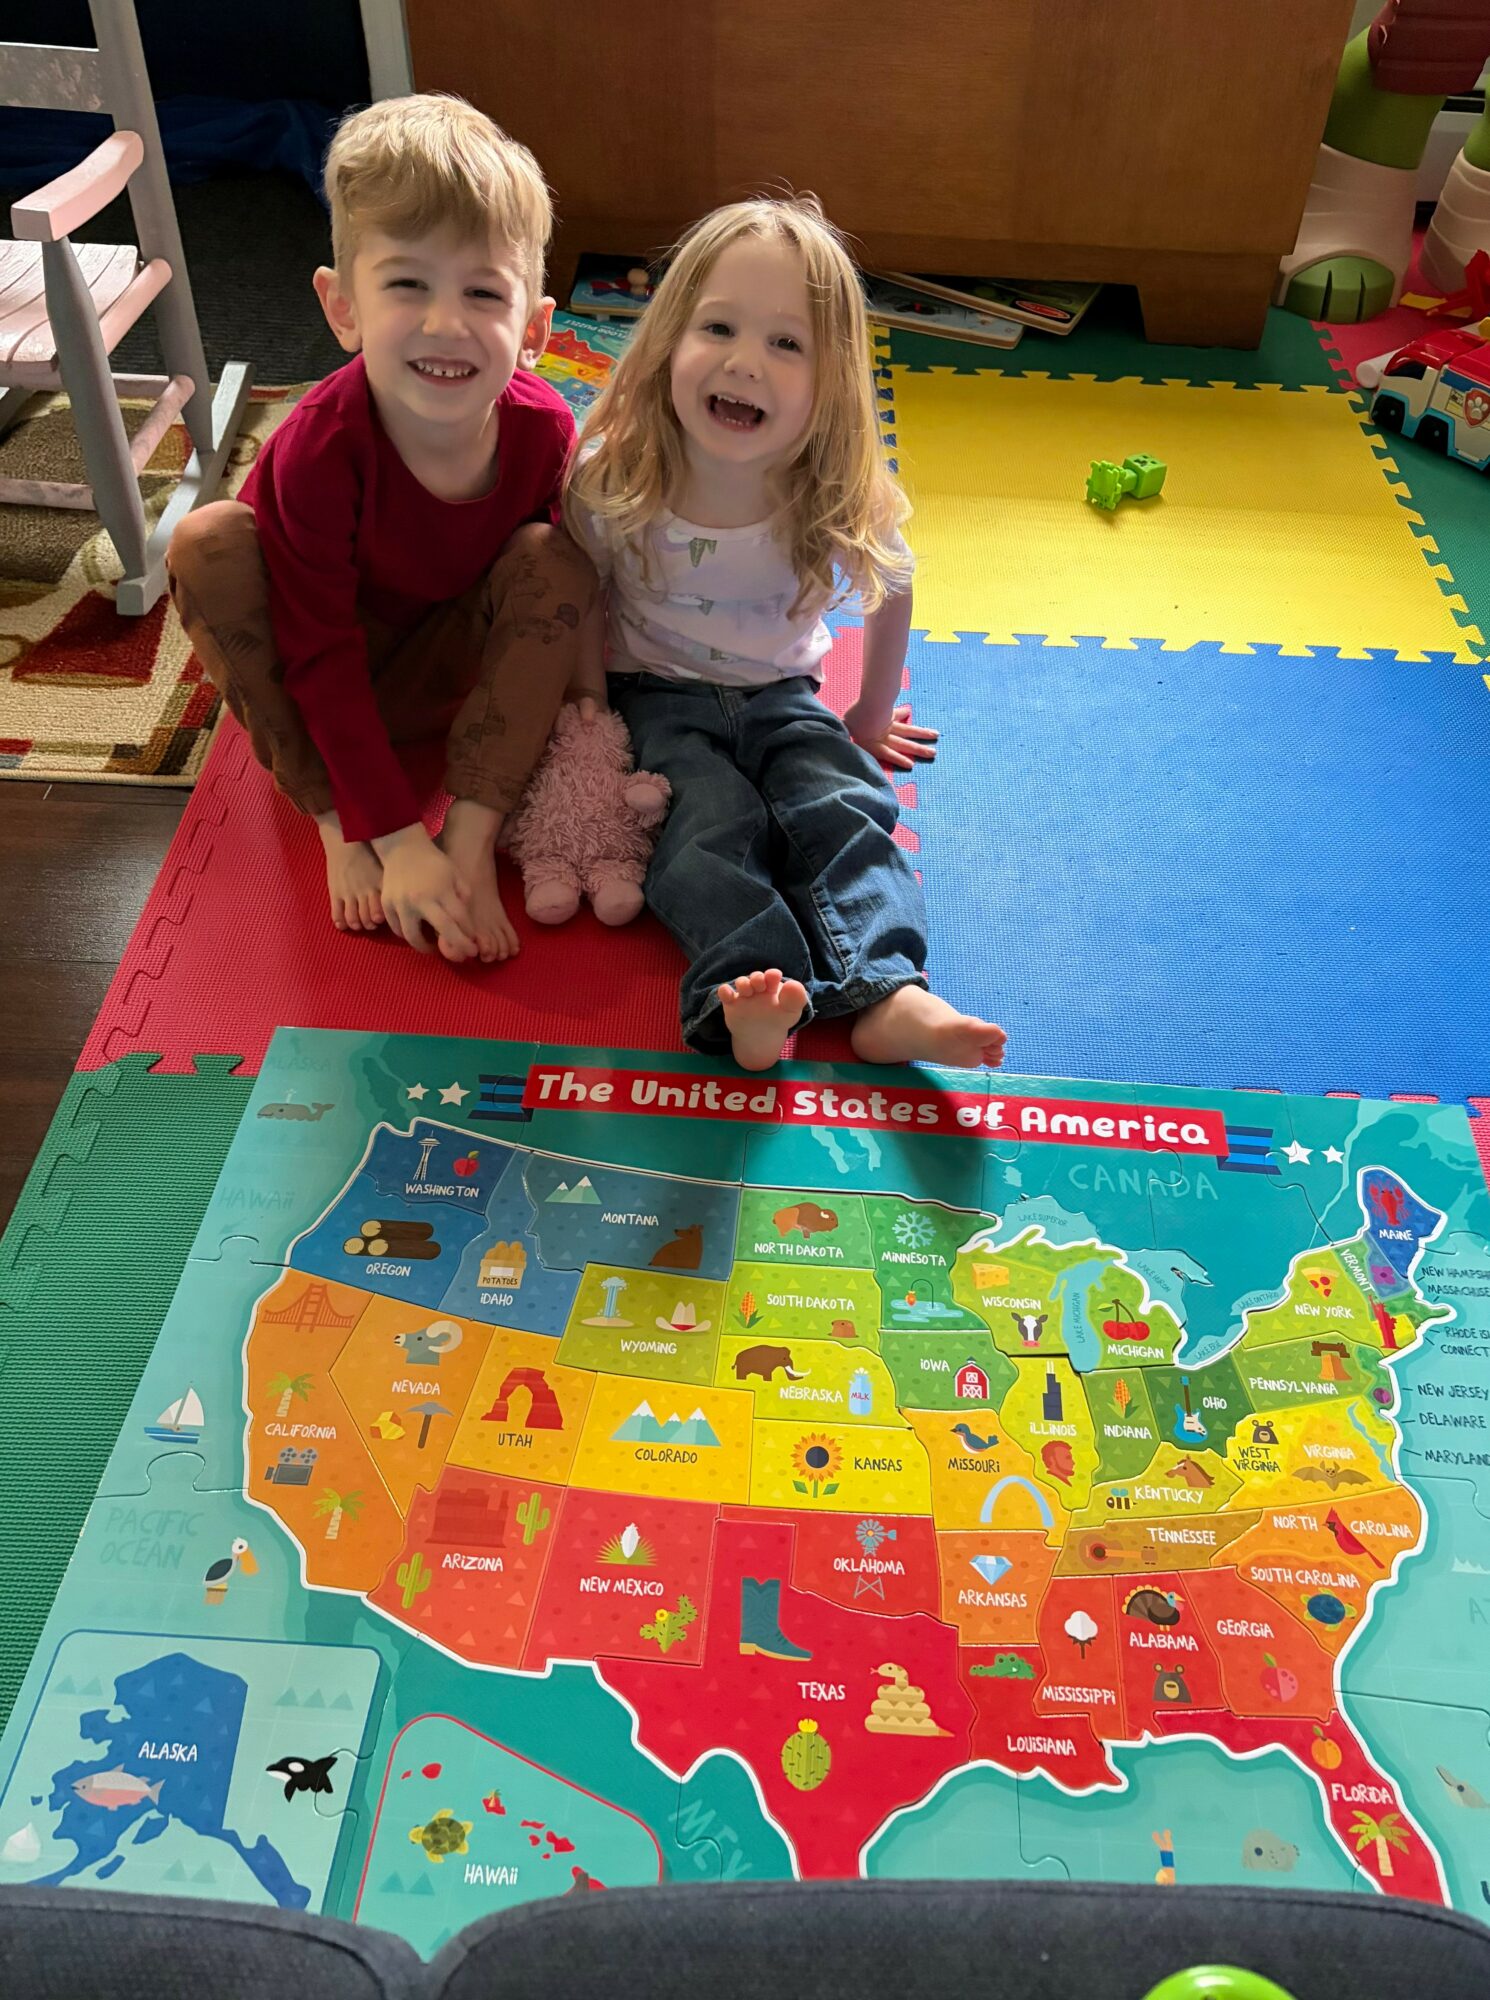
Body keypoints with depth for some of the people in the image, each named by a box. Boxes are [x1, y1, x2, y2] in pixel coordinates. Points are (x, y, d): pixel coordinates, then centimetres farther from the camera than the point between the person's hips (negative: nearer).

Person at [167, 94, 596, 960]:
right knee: (209, 541, -29)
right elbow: (323, 661, -29)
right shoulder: (320, 448, -30)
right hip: (321, 684, -2)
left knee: (556, 558, -22)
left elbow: (570, 595, -6)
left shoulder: (544, 427, -21)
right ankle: (336, 826, -22)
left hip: (448, 673, 3)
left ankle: (473, 837, -26)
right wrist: (393, 837, -33)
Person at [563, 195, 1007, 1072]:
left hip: (782, 695, 1)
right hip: (658, 695, -1)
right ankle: (745, 991, -41)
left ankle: (888, 994, -30)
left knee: (844, 806, -22)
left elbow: (891, 590, 4)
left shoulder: (840, 500, -16)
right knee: (713, 820, -27)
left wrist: (873, 716, 13)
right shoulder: (613, 478, -18)